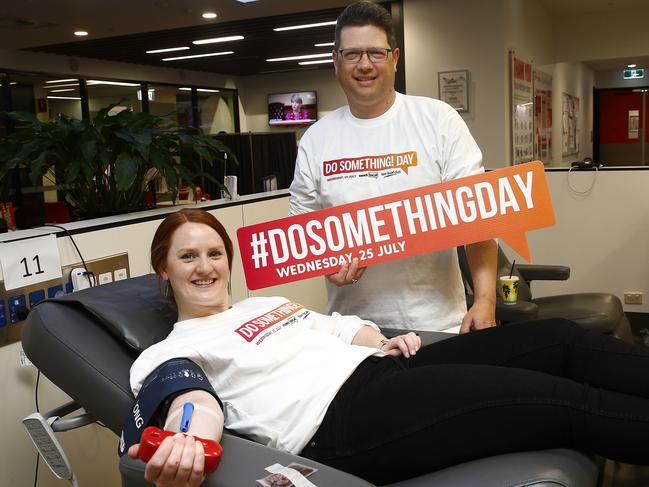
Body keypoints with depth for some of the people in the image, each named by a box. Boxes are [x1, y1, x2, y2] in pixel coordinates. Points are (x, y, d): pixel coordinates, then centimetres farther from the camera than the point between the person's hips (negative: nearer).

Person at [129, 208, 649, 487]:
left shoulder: (269, 302, 27)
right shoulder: (171, 352, 8)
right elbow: (195, 403, -13)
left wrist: (384, 342, 5)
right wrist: (187, 443, -37)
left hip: (382, 369, 8)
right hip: (341, 418, -8)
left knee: (561, 339, -5)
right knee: (565, 399, -17)